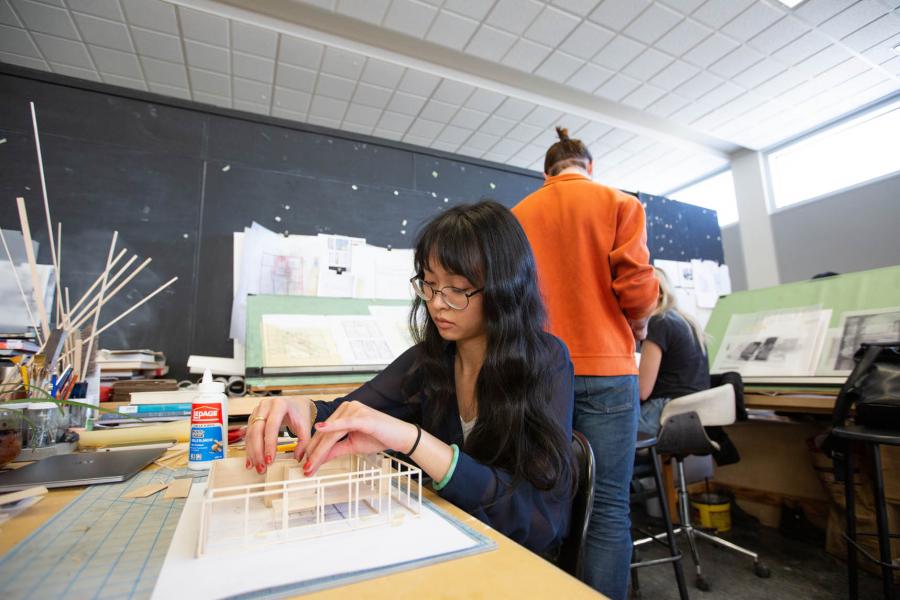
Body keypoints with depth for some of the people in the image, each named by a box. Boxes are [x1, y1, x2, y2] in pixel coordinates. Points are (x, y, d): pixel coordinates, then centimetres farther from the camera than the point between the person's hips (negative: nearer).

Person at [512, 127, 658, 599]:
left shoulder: (519, 215, 9)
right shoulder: (619, 203, 3)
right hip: (603, 368, -2)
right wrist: (638, 324, 13)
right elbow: (637, 287, -7)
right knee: (608, 507, 5)